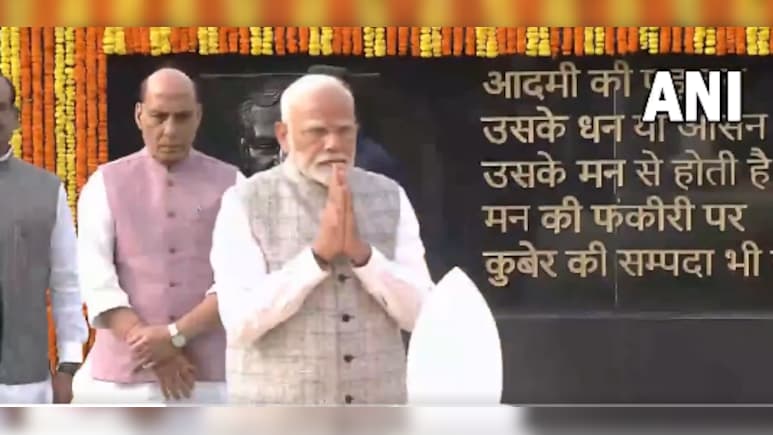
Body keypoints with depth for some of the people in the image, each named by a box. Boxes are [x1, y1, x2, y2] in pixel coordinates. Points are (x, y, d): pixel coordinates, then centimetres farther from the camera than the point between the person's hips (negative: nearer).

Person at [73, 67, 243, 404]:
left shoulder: (230, 185, 6)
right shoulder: (106, 184, 6)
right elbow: (97, 282, -2)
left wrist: (176, 334, -15)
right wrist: (155, 353, -11)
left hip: (211, 376, 0)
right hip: (124, 375, 0)